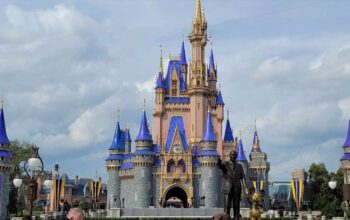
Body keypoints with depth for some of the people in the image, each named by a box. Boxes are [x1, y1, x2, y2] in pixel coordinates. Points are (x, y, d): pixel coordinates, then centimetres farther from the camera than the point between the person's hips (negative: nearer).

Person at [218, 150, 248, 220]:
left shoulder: (239, 166, 13)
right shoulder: (225, 164, 6)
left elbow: (242, 178, 5)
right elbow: (219, 164, -18)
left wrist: (245, 188, -11)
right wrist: (219, 159, -43)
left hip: (237, 190, 2)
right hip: (228, 189, -2)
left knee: (236, 207, 0)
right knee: (227, 207, -8)